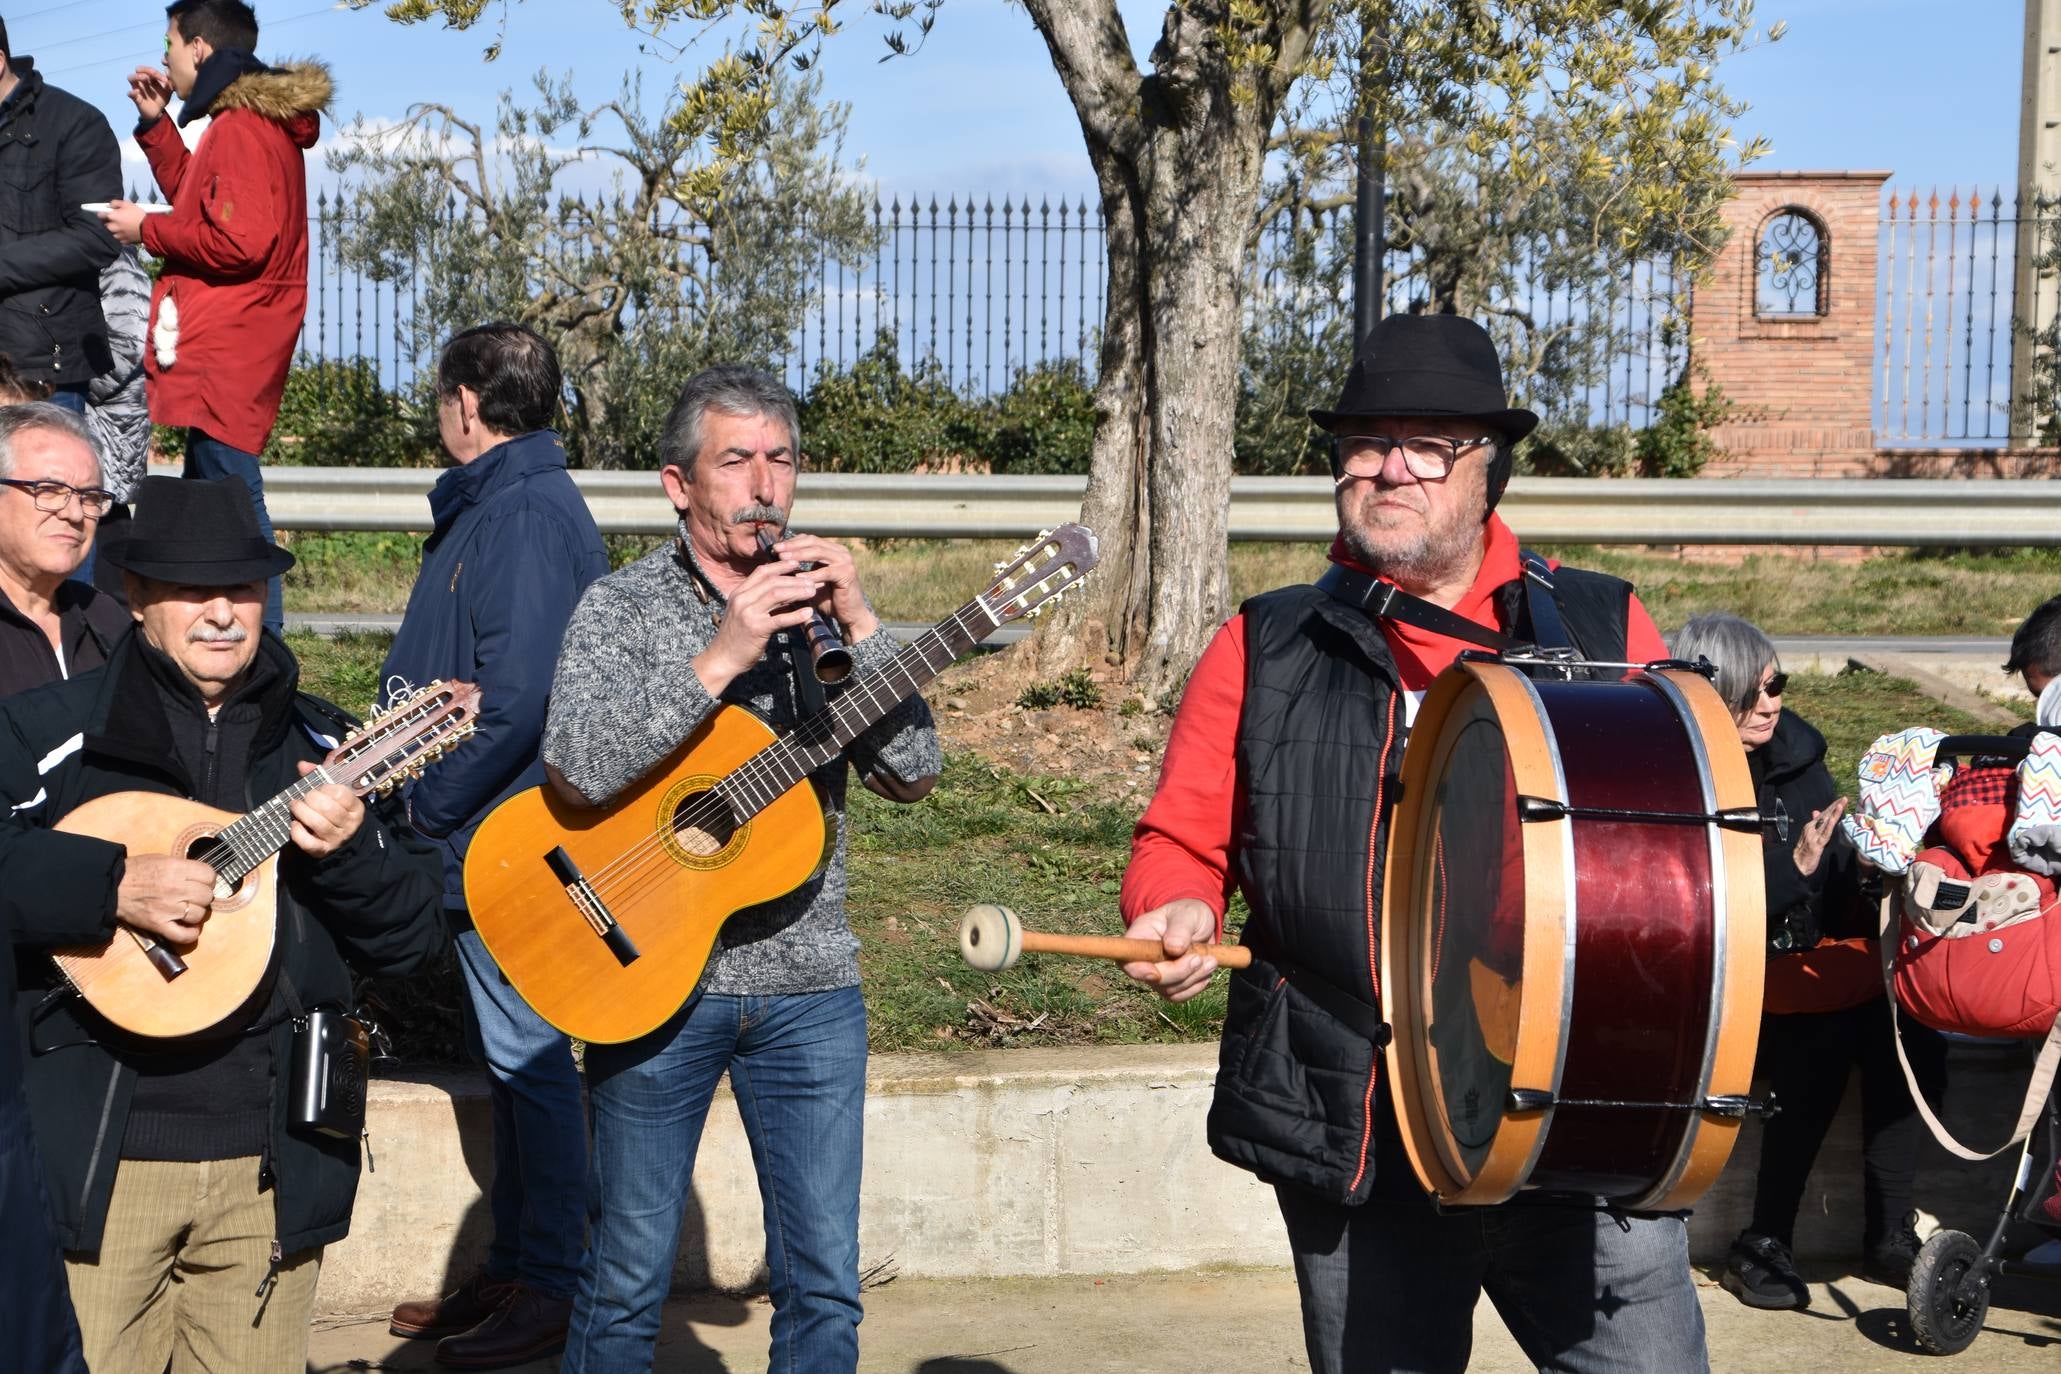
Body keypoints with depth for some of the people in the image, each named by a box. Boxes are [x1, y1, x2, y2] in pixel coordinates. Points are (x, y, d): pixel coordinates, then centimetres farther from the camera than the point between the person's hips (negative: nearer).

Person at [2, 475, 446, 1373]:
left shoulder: (325, 749, 11)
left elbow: (414, 938, 8)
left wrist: (351, 850, -11)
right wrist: (111, 883, -21)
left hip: (273, 1163, 3)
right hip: (94, 1155, -3)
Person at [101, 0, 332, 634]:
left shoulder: (240, 125, -14)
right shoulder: (261, 119, 18)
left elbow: (240, 241, -23)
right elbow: (200, 200, 27)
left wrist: (146, 230, -11)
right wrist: (155, 124, 19)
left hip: (224, 358, -11)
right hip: (222, 349, 11)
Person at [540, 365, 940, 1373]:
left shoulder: (818, 606, 6)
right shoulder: (623, 607, -3)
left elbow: (912, 774, -2)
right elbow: (577, 770, -20)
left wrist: (860, 629, -13)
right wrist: (720, 659, -25)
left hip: (808, 987, 3)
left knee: (825, 1287, 5)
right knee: (626, 1283, 6)